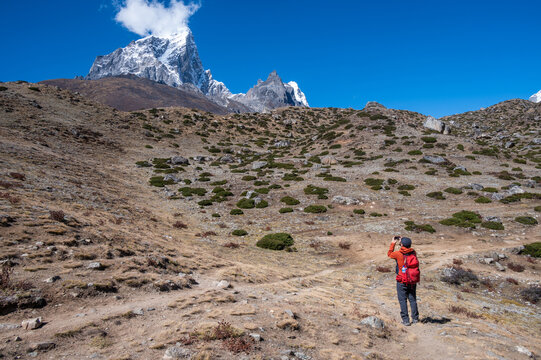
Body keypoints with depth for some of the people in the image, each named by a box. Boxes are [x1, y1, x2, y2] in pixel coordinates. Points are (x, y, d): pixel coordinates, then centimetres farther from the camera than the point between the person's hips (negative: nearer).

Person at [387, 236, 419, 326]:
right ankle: (415, 318, 19)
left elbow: (389, 254, 7)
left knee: (402, 300, 3)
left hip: (402, 282, -4)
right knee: (412, 299, 15)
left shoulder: (398, 254, -14)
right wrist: (400, 242, 23)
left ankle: (405, 320, 1)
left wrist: (393, 243, 14)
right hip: (413, 281, 4)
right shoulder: (413, 253, -3)